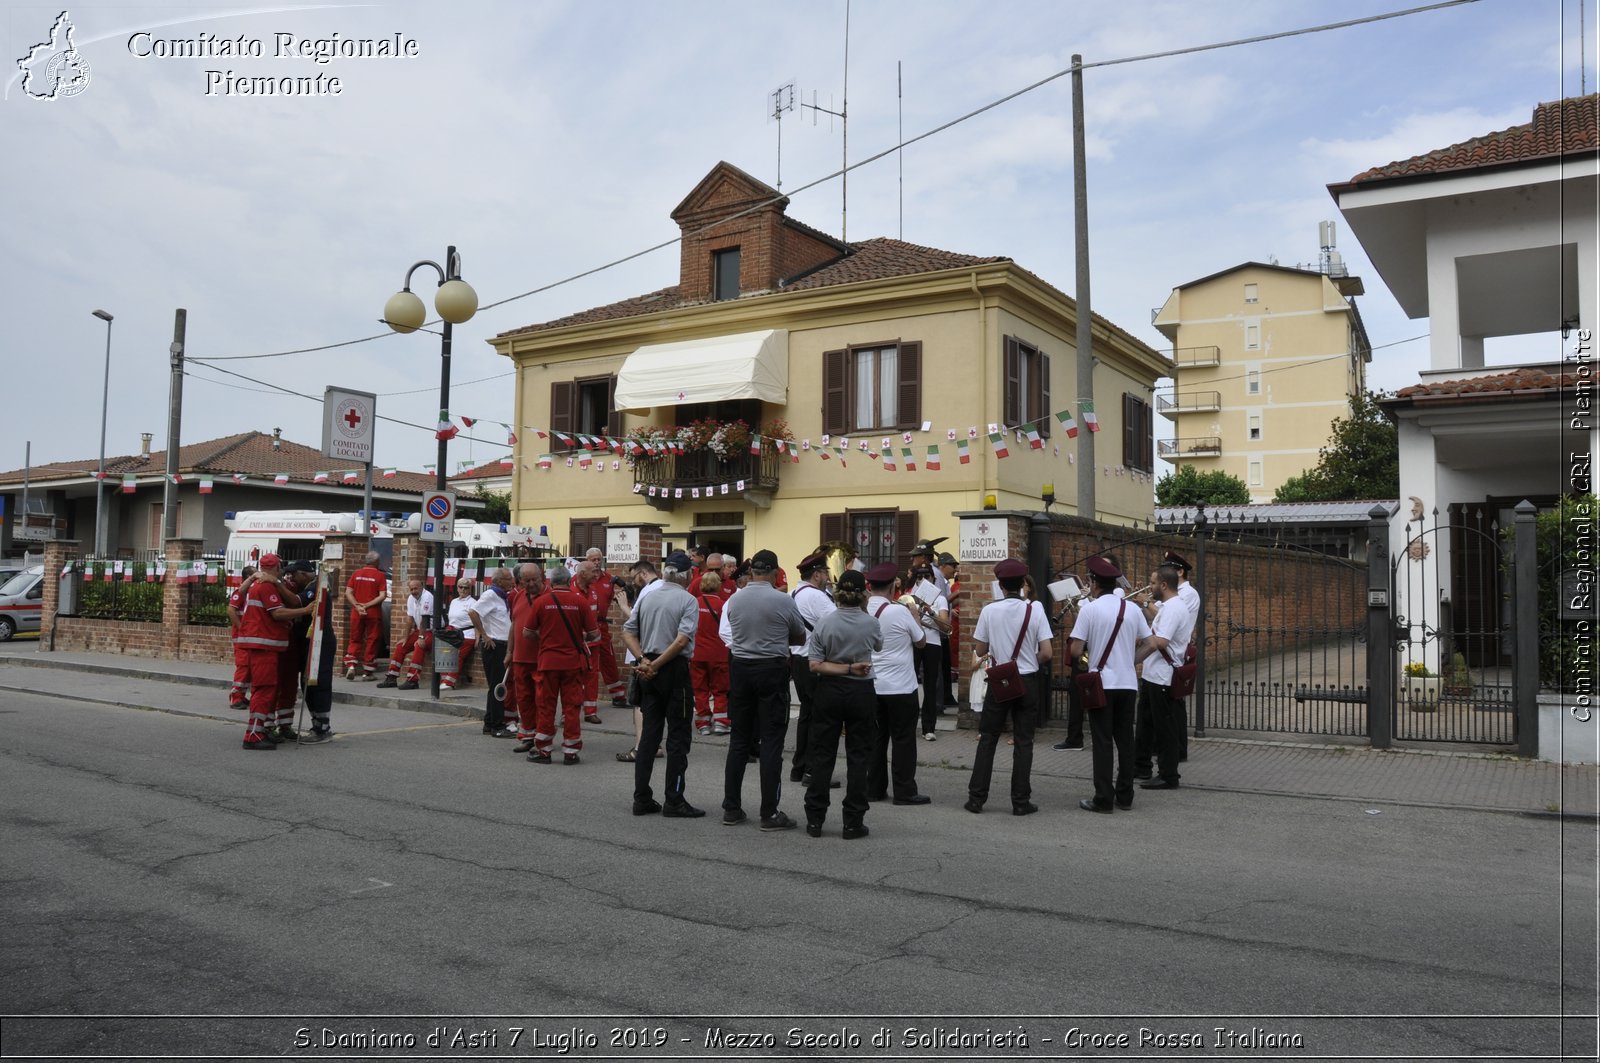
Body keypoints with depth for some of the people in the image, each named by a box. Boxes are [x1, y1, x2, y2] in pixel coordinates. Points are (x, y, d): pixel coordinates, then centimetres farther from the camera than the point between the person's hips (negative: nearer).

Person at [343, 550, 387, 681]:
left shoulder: (356, 573, 5)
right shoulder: (380, 575, -6)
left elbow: (348, 593, -2)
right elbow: (382, 596, -14)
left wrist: (357, 605, -8)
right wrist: (367, 605, -11)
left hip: (357, 612, 3)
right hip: (373, 613, -3)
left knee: (354, 640, 15)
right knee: (371, 641, 5)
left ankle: (350, 665, -3)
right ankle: (367, 672, 8)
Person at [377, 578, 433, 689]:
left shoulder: (427, 597, -21)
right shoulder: (411, 598, 5)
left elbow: (424, 620, -25)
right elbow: (410, 619, 6)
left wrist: (421, 638, -28)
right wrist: (406, 638, 3)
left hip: (433, 631, -9)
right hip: (420, 630, 9)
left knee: (419, 646, -31)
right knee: (402, 646, 4)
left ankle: (412, 680, -34)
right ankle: (391, 679, 9)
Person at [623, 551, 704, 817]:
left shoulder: (648, 597, 9)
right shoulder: (687, 600, -9)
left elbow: (628, 632, 8)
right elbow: (682, 640, -19)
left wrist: (644, 660, -1)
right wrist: (656, 664, -12)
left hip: (649, 672, 6)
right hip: (675, 669, -6)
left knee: (649, 733, 11)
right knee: (678, 736, 2)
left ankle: (642, 799, 14)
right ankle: (674, 801, 4)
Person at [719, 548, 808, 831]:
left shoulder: (734, 600, 1)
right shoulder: (783, 601, -10)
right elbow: (801, 638, 3)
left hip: (740, 667, 4)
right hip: (772, 669, -4)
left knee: (739, 739, 11)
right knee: (771, 741, 0)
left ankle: (731, 809, 16)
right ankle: (770, 813, 1)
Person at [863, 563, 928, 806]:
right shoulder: (899, 611, -16)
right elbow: (920, 641, -3)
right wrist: (916, 617, 14)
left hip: (871, 684, 5)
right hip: (900, 686, -5)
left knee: (876, 737, 13)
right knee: (903, 739, 4)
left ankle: (874, 788, 17)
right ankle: (904, 791, 8)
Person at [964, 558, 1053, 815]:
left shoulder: (989, 611, -8)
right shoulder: (1035, 609, -8)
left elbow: (980, 651, -2)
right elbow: (1046, 653, -10)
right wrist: (1030, 661, 10)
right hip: (1026, 683, 0)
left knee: (987, 740, 10)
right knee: (1023, 743, 7)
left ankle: (976, 798, 11)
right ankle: (1021, 802, 9)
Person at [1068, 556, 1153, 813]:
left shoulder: (1089, 609, -9)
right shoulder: (1132, 609, 3)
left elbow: (1075, 650, -11)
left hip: (1101, 684, -4)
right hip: (1128, 683, 4)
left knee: (1102, 742, 0)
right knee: (1125, 740, 11)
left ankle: (1103, 799, 1)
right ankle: (1125, 797, 15)